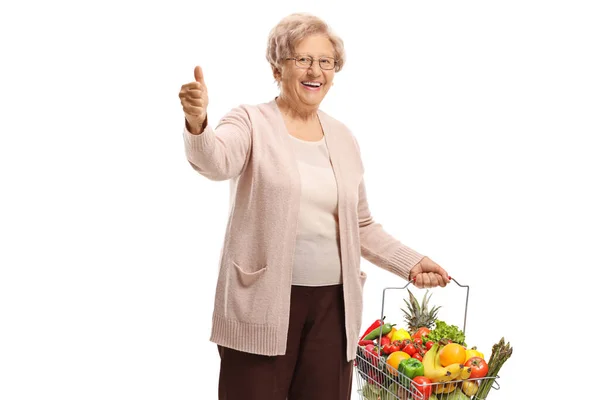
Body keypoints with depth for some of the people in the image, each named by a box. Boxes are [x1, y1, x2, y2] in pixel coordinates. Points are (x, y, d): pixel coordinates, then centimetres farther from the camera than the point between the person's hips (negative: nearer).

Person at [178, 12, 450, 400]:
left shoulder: (344, 138, 13)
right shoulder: (253, 122, -2)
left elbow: (361, 226, 18)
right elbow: (216, 162, -24)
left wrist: (411, 262, 7)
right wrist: (197, 124, -44)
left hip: (332, 305, 5)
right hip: (262, 304, -4)